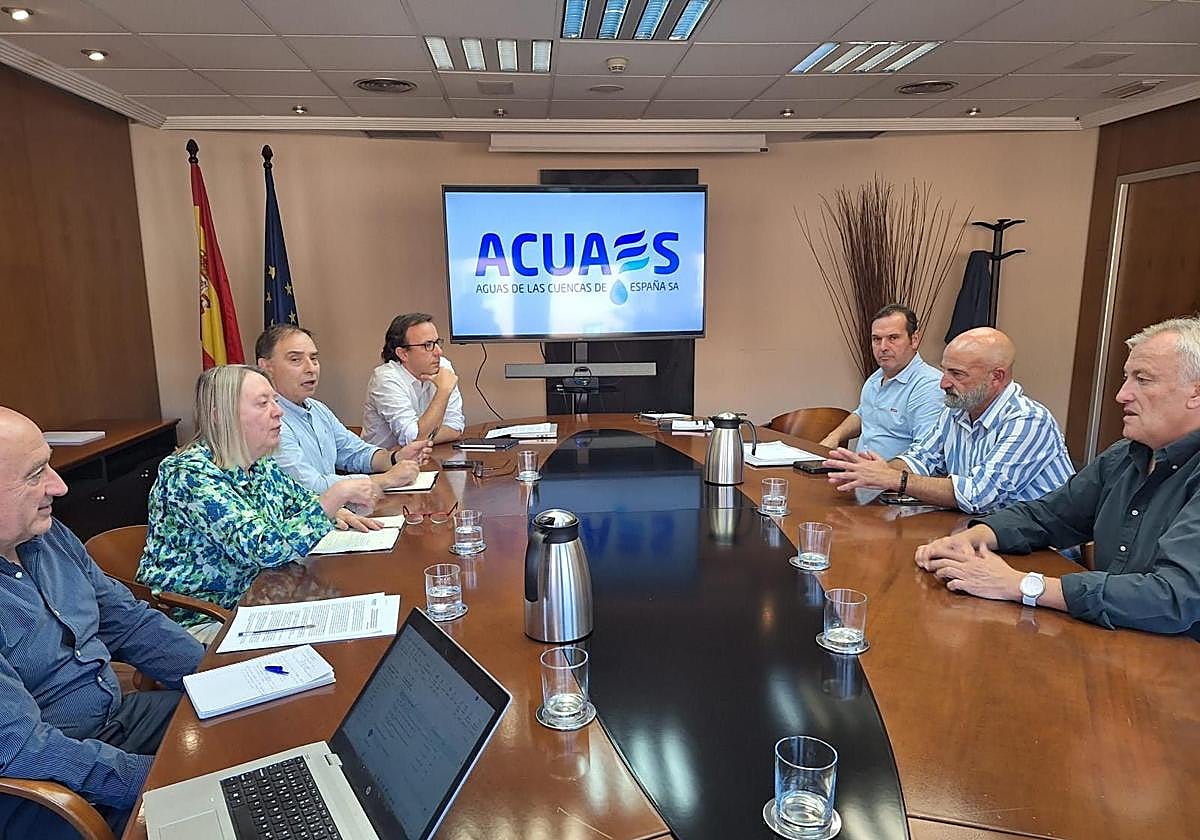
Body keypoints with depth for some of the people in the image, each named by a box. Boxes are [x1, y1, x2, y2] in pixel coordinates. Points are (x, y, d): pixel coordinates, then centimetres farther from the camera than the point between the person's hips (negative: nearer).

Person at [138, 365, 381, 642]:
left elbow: (299, 498, 20)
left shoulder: (260, 465, 1)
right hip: (198, 624, -7)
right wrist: (339, 493, -27)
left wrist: (334, 511, -3)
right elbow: (268, 547, -31)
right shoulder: (193, 474, -23)